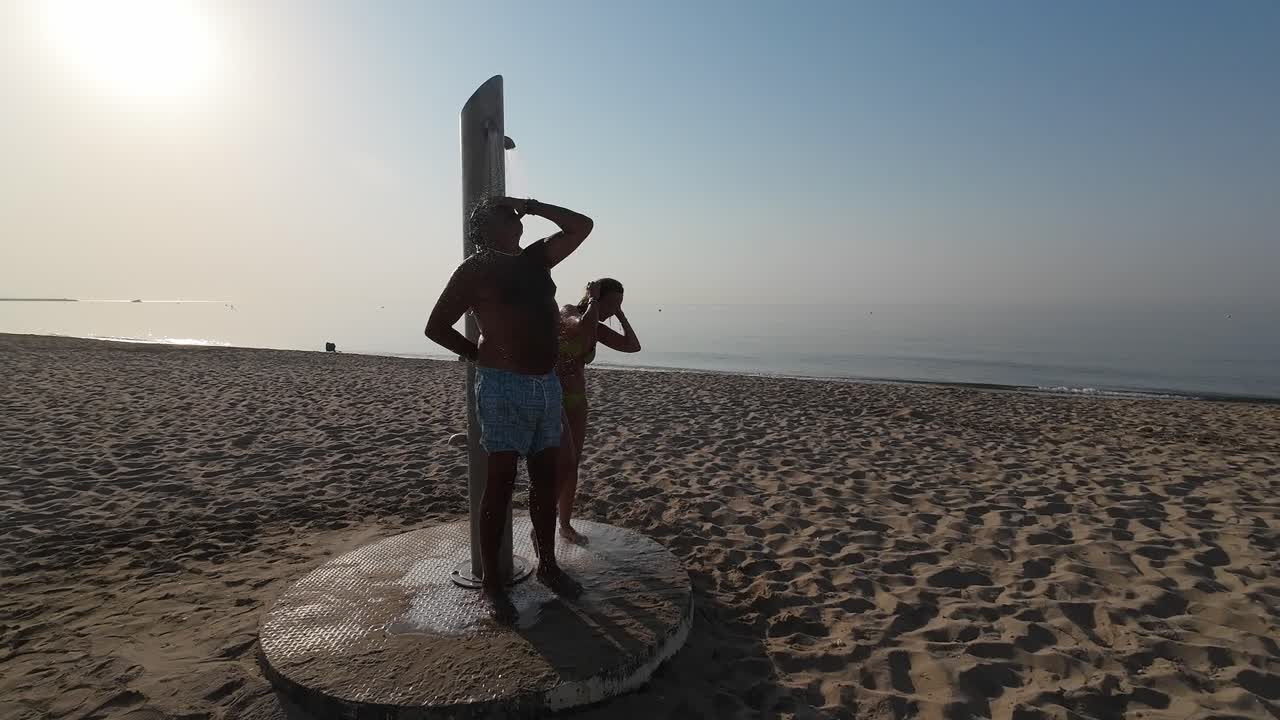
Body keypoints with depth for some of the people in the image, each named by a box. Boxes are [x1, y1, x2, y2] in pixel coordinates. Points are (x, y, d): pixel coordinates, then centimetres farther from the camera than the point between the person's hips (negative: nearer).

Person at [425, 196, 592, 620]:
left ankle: (547, 565, 26)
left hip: (548, 385, 6)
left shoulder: (535, 258, 14)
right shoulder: (475, 268, -3)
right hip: (504, 387, -6)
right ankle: (491, 582, 10)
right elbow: (436, 327, 0)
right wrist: (480, 356, 2)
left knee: (546, 481, 12)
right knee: (500, 485, -2)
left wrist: (532, 205, 13)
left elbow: (582, 226, 16)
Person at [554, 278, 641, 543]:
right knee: (565, 465, -15)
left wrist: (619, 314, 1)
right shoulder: (567, 312, -15)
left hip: (576, 401, 8)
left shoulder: (596, 327, 7)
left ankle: (565, 525, 27)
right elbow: (584, 328, -40)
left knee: (572, 465, 12)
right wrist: (593, 300, -21)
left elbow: (633, 346, 5)